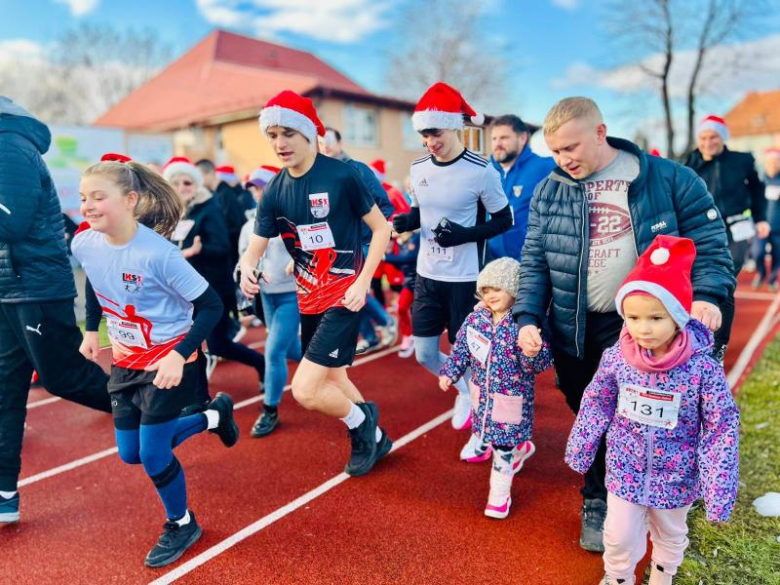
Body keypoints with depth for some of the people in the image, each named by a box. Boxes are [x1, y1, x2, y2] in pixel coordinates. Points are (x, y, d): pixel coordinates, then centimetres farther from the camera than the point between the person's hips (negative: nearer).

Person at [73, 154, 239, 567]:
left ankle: (181, 525, 27)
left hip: (169, 358, -7)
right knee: (130, 453, 14)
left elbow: (211, 306, -23)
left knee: (152, 454, -3)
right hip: (125, 359, 7)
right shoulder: (84, 245, -9)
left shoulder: (158, 253, -28)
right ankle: (214, 416, 34)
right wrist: (91, 329, 14)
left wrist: (179, 356, -31)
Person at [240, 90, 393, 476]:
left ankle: (361, 420, 18)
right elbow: (255, 247, 2)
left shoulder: (342, 176, -14)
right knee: (332, 380, 19)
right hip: (309, 299, 7)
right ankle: (374, 437, 44)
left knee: (306, 391, -12)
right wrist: (247, 269, -21)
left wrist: (362, 282, -14)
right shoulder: (274, 192, 1)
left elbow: (381, 228, -7)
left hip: (343, 296, -6)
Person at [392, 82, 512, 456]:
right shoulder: (418, 169, 2)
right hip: (427, 275, 6)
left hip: (465, 279, -5)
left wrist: (465, 235, -21)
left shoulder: (480, 171, -14)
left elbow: (504, 220, -6)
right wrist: (406, 221, -7)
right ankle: (463, 391, 41)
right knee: (424, 354, 10)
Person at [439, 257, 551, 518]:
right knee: (493, 438, 24)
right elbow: (461, 349, 6)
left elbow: (541, 363, -20)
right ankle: (521, 448, 55)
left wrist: (531, 352, -40)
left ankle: (499, 494, 26)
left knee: (502, 447, 6)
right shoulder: (475, 319, -5)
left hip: (512, 398, -5)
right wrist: (449, 373, 1)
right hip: (483, 395, 6)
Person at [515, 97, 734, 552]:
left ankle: (600, 498, 37)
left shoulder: (670, 180, -6)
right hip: (572, 333, 2)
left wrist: (706, 296, -21)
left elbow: (709, 245, -3)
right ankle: (599, 502, 36)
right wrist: (527, 317, -9)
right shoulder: (548, 192, 1)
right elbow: (534, 262, 2)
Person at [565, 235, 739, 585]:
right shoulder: (615, 357, -17)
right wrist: (579, 449, 6)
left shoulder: (703, 368, -23)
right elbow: (596, 405, -2)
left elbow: (722, 430, -15)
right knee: (619, 536, 14)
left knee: (670, 535, 25)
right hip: (625, 470, 1)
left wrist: (719, 491, -13)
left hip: (676, 476, 0)